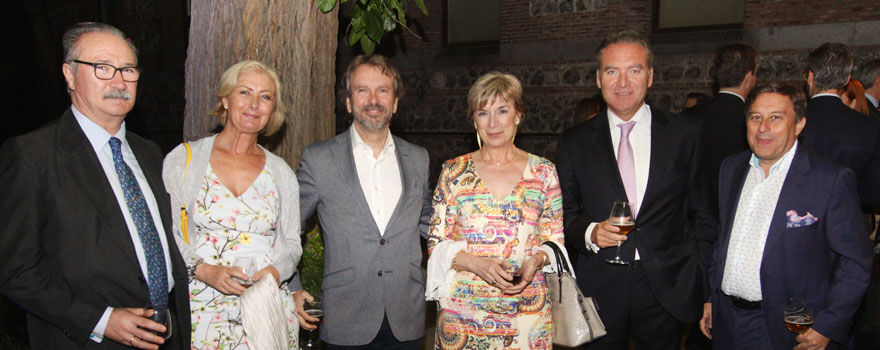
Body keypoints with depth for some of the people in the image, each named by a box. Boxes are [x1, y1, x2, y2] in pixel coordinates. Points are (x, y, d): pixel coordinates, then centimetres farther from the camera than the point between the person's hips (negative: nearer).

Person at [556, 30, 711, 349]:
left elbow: (703, 211, 4)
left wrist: (707, 286, 1)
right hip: (599, 290, 0)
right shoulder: (574, 143, 4)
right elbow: (564, 214, 6)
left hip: (667, 290, 0)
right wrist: (589, 232, -14)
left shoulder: (685, 133, 2)